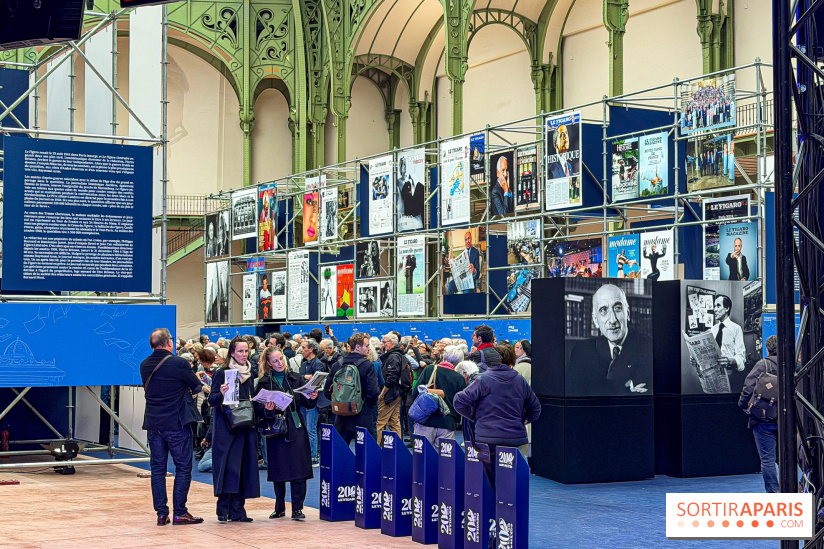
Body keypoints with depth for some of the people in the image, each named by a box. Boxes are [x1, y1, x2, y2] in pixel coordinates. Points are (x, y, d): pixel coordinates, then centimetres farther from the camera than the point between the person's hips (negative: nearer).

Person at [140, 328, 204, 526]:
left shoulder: (145, 366, 4)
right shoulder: (179, 364, -13)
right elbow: (197, 387, -3)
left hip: (153, 422, 5)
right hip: (177, 422, -5)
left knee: (157, 468, 9)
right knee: (183, 467, 3)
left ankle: (161, 513, 9)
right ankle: (180, 513, 3)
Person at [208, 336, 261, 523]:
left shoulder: (249, 374, 15)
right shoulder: (222, 373, -3)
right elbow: (212, 400, -8)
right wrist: (221, 394, -28)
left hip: (246, 426, 6)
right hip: (226, 427, -6)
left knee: (244, 467, 2)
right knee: (228, 467, -9)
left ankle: (237, 510, 6)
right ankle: (223, 509, -3)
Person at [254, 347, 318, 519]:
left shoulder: (296, 378, 7)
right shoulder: (264, 383, 2)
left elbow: (306, 404, 6)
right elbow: (258, 409, -3)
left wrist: (312, 398, -14)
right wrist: (267, 409, -23)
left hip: (296, 428, 1)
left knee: (298, 469, -4)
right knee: (278, 469, 7)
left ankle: (297, 508, 3)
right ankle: (280, 507, 22)